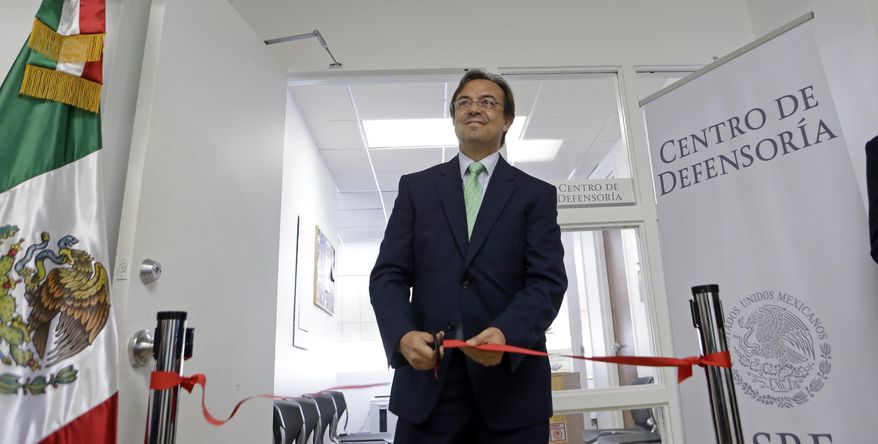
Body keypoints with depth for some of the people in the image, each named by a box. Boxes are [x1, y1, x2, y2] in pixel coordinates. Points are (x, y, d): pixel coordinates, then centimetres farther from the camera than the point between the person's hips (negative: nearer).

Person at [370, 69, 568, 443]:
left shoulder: (536, 194, 7)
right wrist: (403, 335, -15)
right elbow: (388, 275, 4)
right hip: (427, 380, 1)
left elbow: (548, 281, -4)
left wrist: (506, 333, -22)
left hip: (511, 384, 0)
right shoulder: (415, 187, 10)